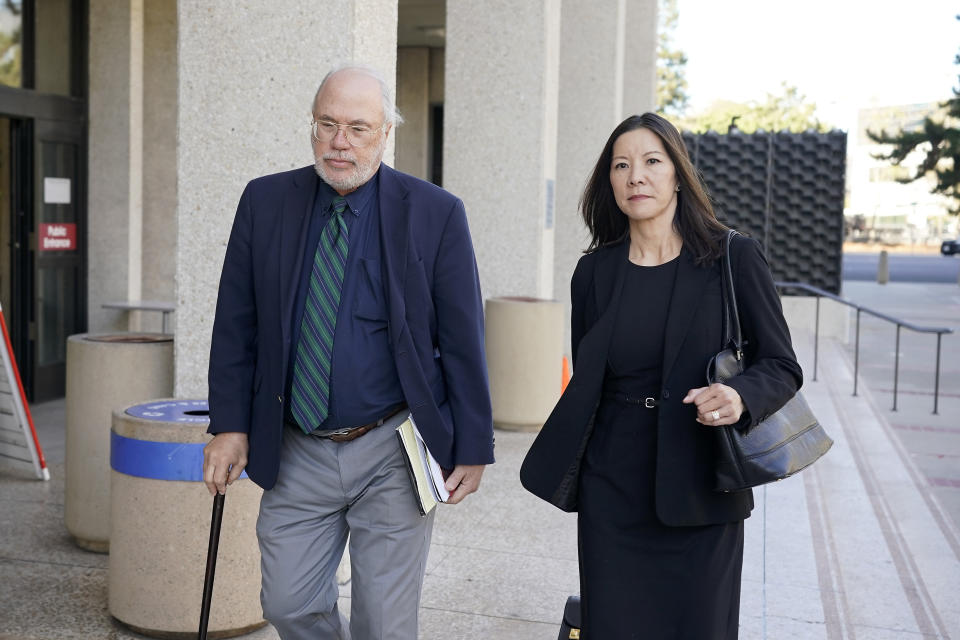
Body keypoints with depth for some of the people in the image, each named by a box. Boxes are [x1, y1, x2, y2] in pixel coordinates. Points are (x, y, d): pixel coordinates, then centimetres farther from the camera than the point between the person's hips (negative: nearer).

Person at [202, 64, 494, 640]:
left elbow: (463, 340, -4)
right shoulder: (265, 202, 1)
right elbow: (236, 325, 6)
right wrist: (230, 425, 1)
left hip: (393, 454, -2)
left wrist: (473, 448, -4)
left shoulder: (436, 214, -7)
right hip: (296, 454, 3)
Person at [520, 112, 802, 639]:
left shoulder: (733, 259, -3)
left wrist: (740, 397, -23)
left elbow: (781, 367, -2)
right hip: (611, 492, 2)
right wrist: (566, 468, 11)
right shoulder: (595, 271, 5)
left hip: (699, 494, -2)